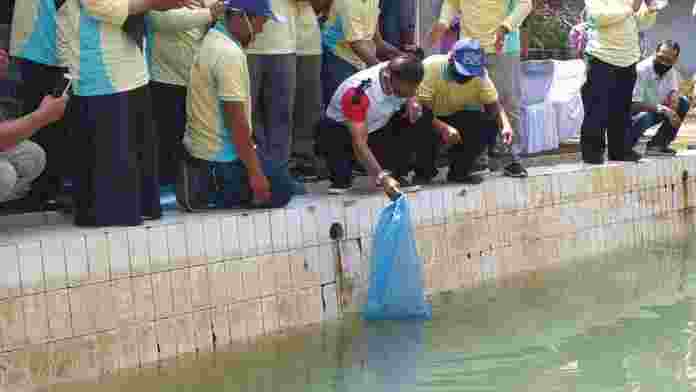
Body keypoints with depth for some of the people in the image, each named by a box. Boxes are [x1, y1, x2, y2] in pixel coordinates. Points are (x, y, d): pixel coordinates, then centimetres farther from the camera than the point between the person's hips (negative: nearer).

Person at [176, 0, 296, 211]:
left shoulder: (213, 39, 8)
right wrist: (254, 173, -20)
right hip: (223, 158, -10)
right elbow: (236, 120, -24)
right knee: (281, 188, 0)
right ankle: (211, 195, -5)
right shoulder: (230, 54, -23)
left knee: (281, 175, 19)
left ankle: (205, 186, 10)